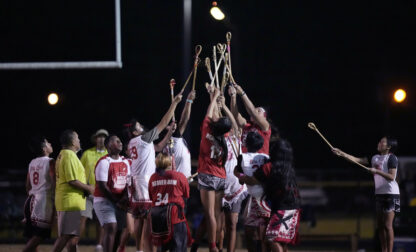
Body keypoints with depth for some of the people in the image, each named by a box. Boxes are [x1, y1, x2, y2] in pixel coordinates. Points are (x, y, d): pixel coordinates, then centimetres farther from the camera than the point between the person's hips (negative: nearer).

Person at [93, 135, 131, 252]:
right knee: (111, 228, -19)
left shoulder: (125, 162, 12)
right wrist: (116, 201, -13)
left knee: (118, 230, 7)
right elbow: (102, 186, -15)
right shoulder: (104, 162, -11)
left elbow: (128, 182, 11)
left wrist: (125, 197, -8)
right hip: (104, 200, -7)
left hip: (119, 202, 7)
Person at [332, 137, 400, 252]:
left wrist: (377, 171, -23)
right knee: (380, 226, 6)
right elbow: (357, 160, 12)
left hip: (390, 194, -8)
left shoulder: (392, 158, -7)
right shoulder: (375, 158, 15)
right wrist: (341, 154, 4)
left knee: (387, 225, -10)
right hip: (378, 194, 8)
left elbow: (391, 177, -15)